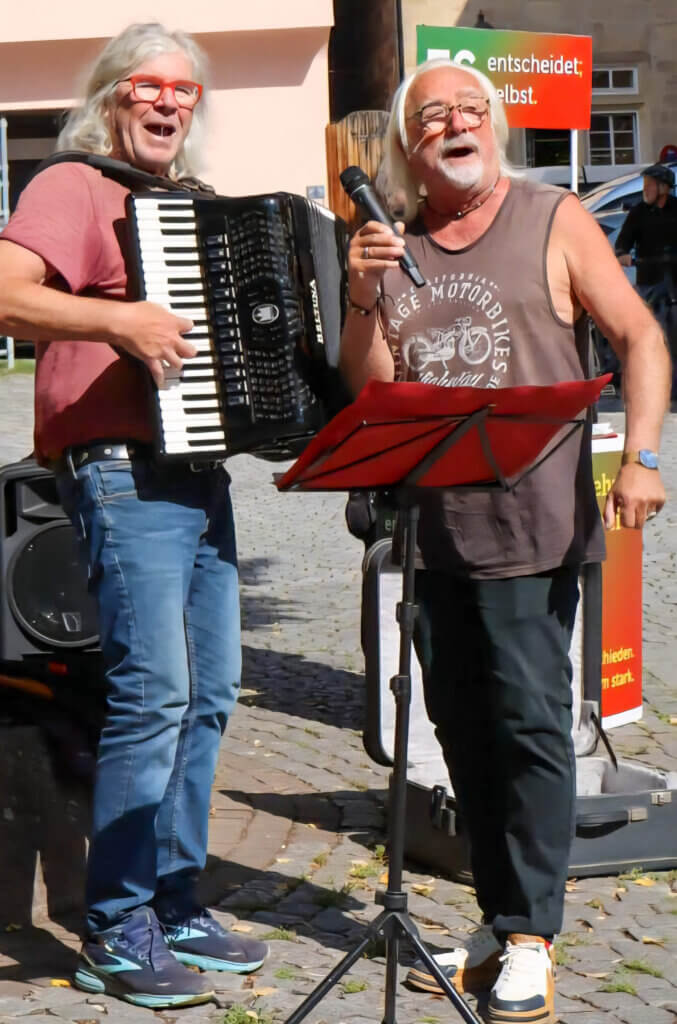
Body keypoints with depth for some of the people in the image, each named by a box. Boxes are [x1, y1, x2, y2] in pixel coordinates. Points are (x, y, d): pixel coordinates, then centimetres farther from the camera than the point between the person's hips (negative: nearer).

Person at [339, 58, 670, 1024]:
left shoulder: (554, 220, 2)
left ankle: (530, 940, 3)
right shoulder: (390, 244, 11)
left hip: (530, 523, -4)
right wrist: (363, 298, -10)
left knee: (529, 721, -5)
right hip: (430, 522, 4)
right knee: (461, 723, 10)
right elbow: (370, 386, 7)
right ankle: (497, 925, 21)